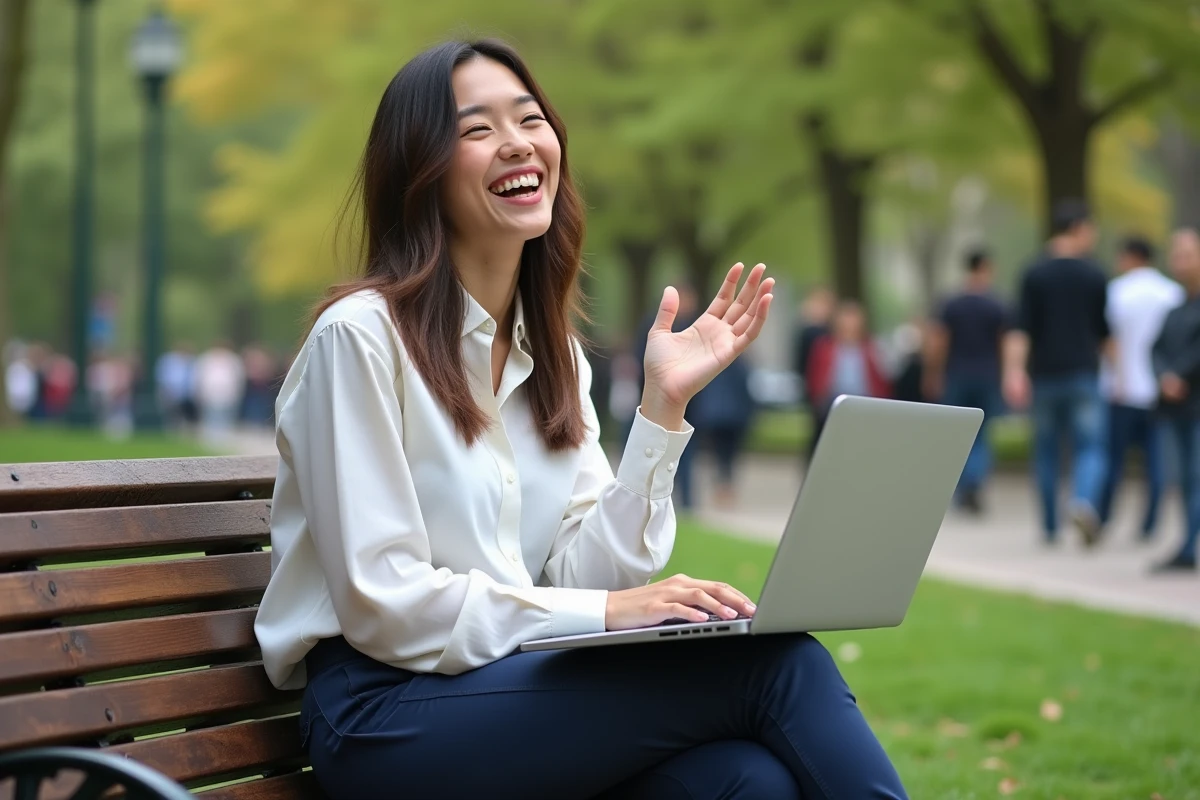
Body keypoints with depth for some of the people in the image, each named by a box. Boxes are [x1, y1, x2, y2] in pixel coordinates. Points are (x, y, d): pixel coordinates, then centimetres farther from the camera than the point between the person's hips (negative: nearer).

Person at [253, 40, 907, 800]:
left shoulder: (554, 352, 14)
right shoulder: (361, 334, -9)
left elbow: (587, 574, 3)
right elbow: (384, 607, -13)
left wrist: (664, 406, -4)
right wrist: (601, 613, -17)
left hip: (515, 682, 6)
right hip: (386, 711, -6)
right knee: (776, 663, -22)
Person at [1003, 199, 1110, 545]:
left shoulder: (1034, 274, -1)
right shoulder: (1095, 276, -1)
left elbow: (1021, 328, -9)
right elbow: (1105, 331, 7)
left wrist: (1014, 370, -13)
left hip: (1045, 374, 1)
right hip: (1084, 374, -1)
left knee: (1046, 451, 12)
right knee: (1091, 448, 0)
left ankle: (1050, 527, 15)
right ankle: (1085, 502, -28)